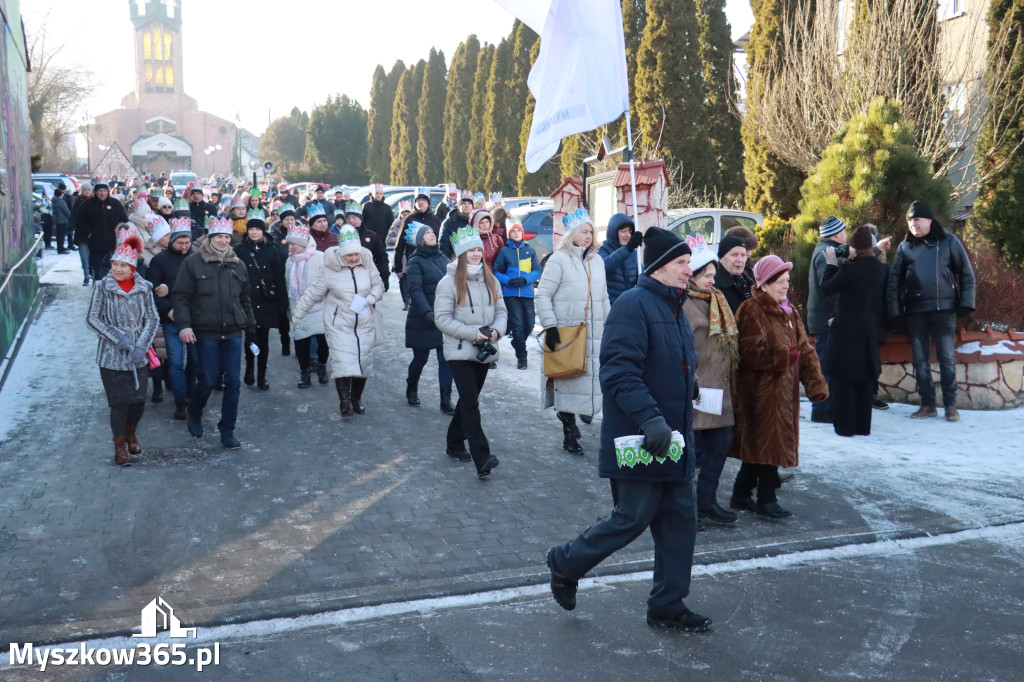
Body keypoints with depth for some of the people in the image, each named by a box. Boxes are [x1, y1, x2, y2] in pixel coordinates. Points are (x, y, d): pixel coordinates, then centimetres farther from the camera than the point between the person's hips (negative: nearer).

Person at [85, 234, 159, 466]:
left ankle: (131, 434, 36)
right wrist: (119, 338, -15)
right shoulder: (102, 287, -7)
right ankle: (119, 445, 22)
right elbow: (92, 319, -6)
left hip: (138, 357, 2)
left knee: (139, 400, 6)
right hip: (112, 357, -2)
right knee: (119, 402, 0)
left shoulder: (144, 288, -1)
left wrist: (141, 346, -11)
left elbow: (153, 319, 1)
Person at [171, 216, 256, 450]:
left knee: (233, 382, 2)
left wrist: (250, 328, 17)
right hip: (205, 333, -3)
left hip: (233, 333, 4)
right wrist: (184, 325, -15)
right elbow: (180, 296, -4)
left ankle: (227, 431, 14)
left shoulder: (238, 265, 10)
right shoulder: (193, 263, -2)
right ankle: (193, 414, 31)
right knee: (209, 380, 1)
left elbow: (245, 299, 17)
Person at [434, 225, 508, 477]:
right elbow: (442, 318, -12)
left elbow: (501, 310, 12)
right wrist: (472, 332, -20)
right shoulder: (449, 282, -8)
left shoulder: (490, 281, 10)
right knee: (470, 402, -13)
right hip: (460, 351, -6)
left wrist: (496, 329, -10)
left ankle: (455, 444, 33)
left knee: (469, 399, 16)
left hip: (485, 351, 6)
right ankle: (482, 459, -19)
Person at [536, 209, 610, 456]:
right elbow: (543, 295, -8)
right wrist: (550, 326, -15)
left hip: (594, 334, 6)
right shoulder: (559, 259, -5)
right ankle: (569, 434, 7)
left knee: (590, 378, 4)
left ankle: (570, 418, 22)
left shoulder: (597, 260, 14)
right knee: (568, 381, -3)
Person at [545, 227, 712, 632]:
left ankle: (668, 607, 23)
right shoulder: (634, 304, -15)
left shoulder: (674, 309, 16)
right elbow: (619, 370, -25)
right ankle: (566, 563, 22)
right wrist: (650, 419, -32)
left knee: (679, 522, 11)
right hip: (638, 442, -9)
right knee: (633, 518, -1)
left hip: (673, 442, 9)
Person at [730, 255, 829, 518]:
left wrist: (815, 383, 0)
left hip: (784, 388, 8)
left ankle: (741, 495, 24)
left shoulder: (788, 312, 15)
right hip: (760, 390, -8)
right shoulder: (752, 310, -11)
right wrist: (782, 356, -20)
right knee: (768, 441, -3)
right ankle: (766, 500, 9)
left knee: (758, 444, 13)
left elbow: (805, 349, 9)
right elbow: (751, 351, -20)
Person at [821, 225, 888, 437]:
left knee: (843, 376, 2)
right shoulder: (880, 269, 2)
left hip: (846, 328, -6)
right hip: (869, 329, 6)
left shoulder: (849, 269, -18)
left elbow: (826, 288, -7)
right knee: (865, 376, 12)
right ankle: (863, 425, 18)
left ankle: (844, 425, 4)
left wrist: (831, 265, 2)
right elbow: (879, 298, 11)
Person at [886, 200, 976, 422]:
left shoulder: (948, 241, 2)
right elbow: (894, 279, 7)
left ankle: (950, 405, 7)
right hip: (915, 312, 3)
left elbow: (966, 273, 3)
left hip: (944, 309, -3)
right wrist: (894, 310, -1)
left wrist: (966, 302, -6)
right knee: (920, 360, 6)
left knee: (947, 358, -1)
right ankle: (928, 405, 14)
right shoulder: (905, 246, 8)